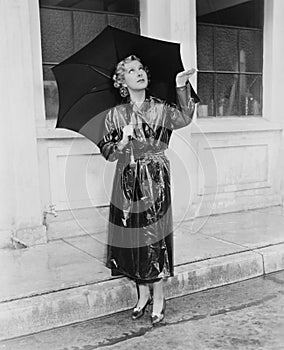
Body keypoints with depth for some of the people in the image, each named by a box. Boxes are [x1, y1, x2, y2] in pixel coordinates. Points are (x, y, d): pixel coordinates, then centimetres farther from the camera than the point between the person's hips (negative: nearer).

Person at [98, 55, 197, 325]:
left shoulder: (161, 109, 1)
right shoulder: (115, 115, 6)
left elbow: (184, 118, -19)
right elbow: (108, 153, 5)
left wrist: (181, 86, -28)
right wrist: (123, 141, -14)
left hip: (155, 181, -2)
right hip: (127, 181, 2)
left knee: (154, 236, 0)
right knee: (131, 237, 7)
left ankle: (158, 298, 16)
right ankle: (143, 294, 25)